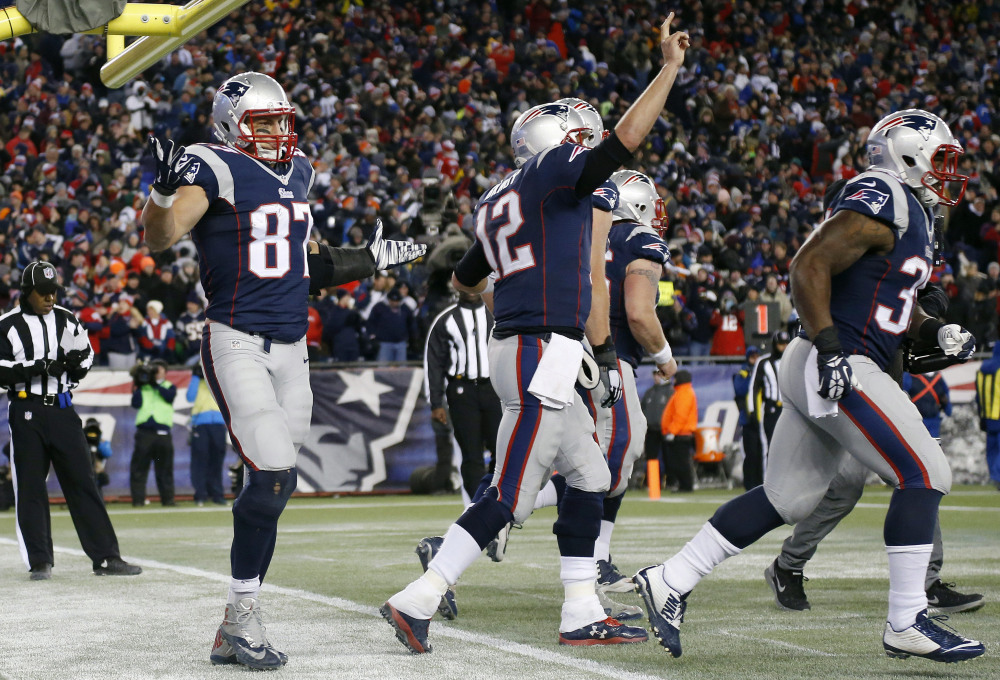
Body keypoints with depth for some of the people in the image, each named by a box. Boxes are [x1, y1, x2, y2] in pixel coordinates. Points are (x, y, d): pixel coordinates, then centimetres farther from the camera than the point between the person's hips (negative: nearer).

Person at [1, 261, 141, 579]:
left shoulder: (67, 320, 9)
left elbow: (86, 354, 20)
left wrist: (78, 362, -3)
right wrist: (36, 368, -20)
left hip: (62, 409, 3)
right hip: (26, 412, -3)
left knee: (83, 482, 1)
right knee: (30, 489, -1)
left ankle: (106, 556, 1)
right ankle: (40, 562, 5)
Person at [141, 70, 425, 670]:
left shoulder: (296, 173, 16)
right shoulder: (215, 170, -7)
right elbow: (160, 239, -21)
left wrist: (371, 259, 28)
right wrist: (166, 188, -39)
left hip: (291, 349, 7)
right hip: (236, 344, -7)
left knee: (273, 487, 6)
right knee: (274, 476, -18)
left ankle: (235, 632, 13)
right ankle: (243, 615, -4)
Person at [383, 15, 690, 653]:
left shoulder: (497, 203, 17)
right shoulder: (555, 171, -6)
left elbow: (465, 279, 31)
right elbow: (622, 142, -18)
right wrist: (669, 68, -12)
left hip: (520, 350, 10)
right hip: (543, 354, -10)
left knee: (589, 479, 15)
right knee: (510, 498, -9)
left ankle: (582, 614, 15)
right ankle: (417, 601, -10)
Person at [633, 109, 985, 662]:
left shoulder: (910, 214, 21)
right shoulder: (881, 202, -11)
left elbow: (894, 306, 28)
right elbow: (809, 266, -19)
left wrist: (936, 332, 10)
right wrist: (830, 350, -24)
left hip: (827, 370, 11)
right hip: (836, 368, -11)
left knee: (786, 498, 11)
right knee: (923, 475, -9)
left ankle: (669, 582, 14)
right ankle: (906, 624, -6)